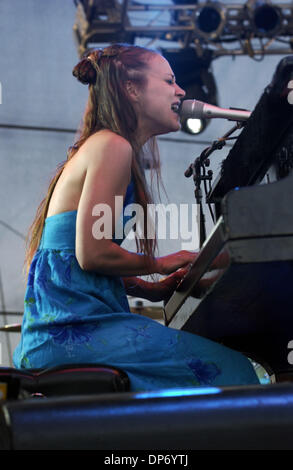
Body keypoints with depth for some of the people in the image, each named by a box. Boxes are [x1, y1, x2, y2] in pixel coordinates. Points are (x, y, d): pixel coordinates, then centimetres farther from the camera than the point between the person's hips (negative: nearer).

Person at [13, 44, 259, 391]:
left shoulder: (100, 146, 23)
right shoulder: (112, 146, -8)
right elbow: (91, 254, -16)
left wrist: (153, 290, 11)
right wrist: (160, 265, 0)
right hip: (72, 332, -10)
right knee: (229, 368, -15)